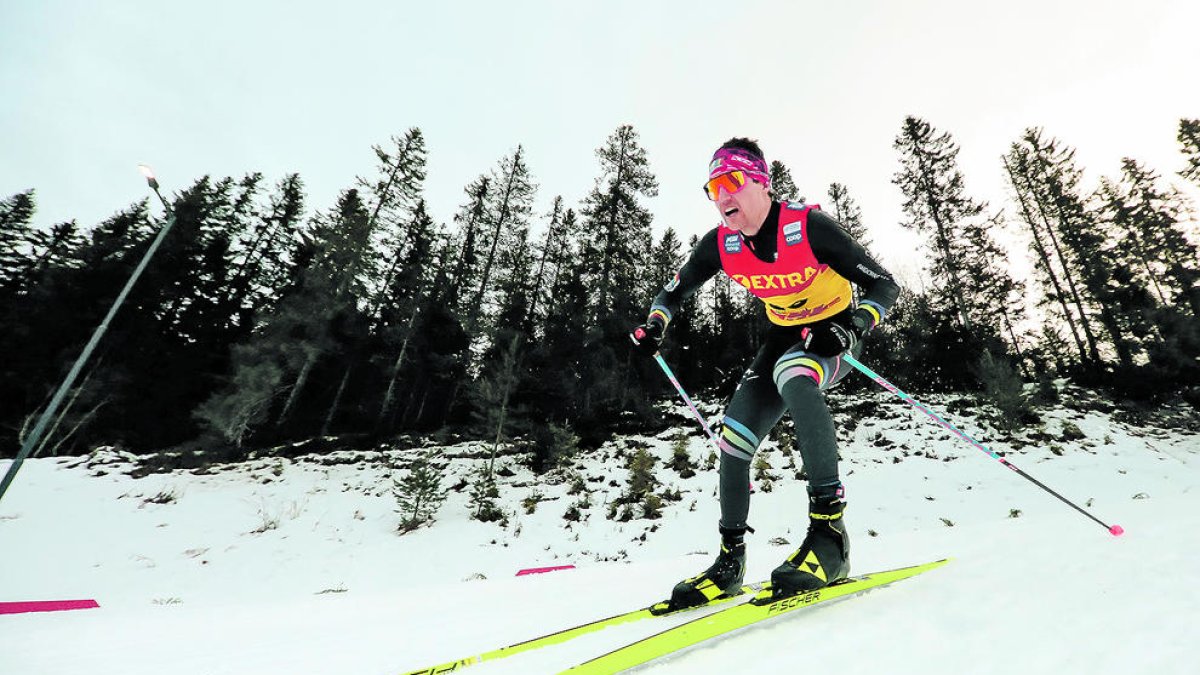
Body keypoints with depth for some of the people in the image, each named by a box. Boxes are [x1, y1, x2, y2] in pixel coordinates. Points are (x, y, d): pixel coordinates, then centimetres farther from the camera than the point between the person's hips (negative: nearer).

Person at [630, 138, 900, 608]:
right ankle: (730, 560, 10)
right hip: (784, 334, 5)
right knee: (734, 436, -8)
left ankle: (829, 532, -33)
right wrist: (656, 324, -19)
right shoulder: (721, 244, -11)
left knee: (792, 374, -41)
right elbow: (674, 292, 2)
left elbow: (884, 286, -17)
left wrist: (853, 327, -36)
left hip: (836, 334, -5)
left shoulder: (810, 226, -24)